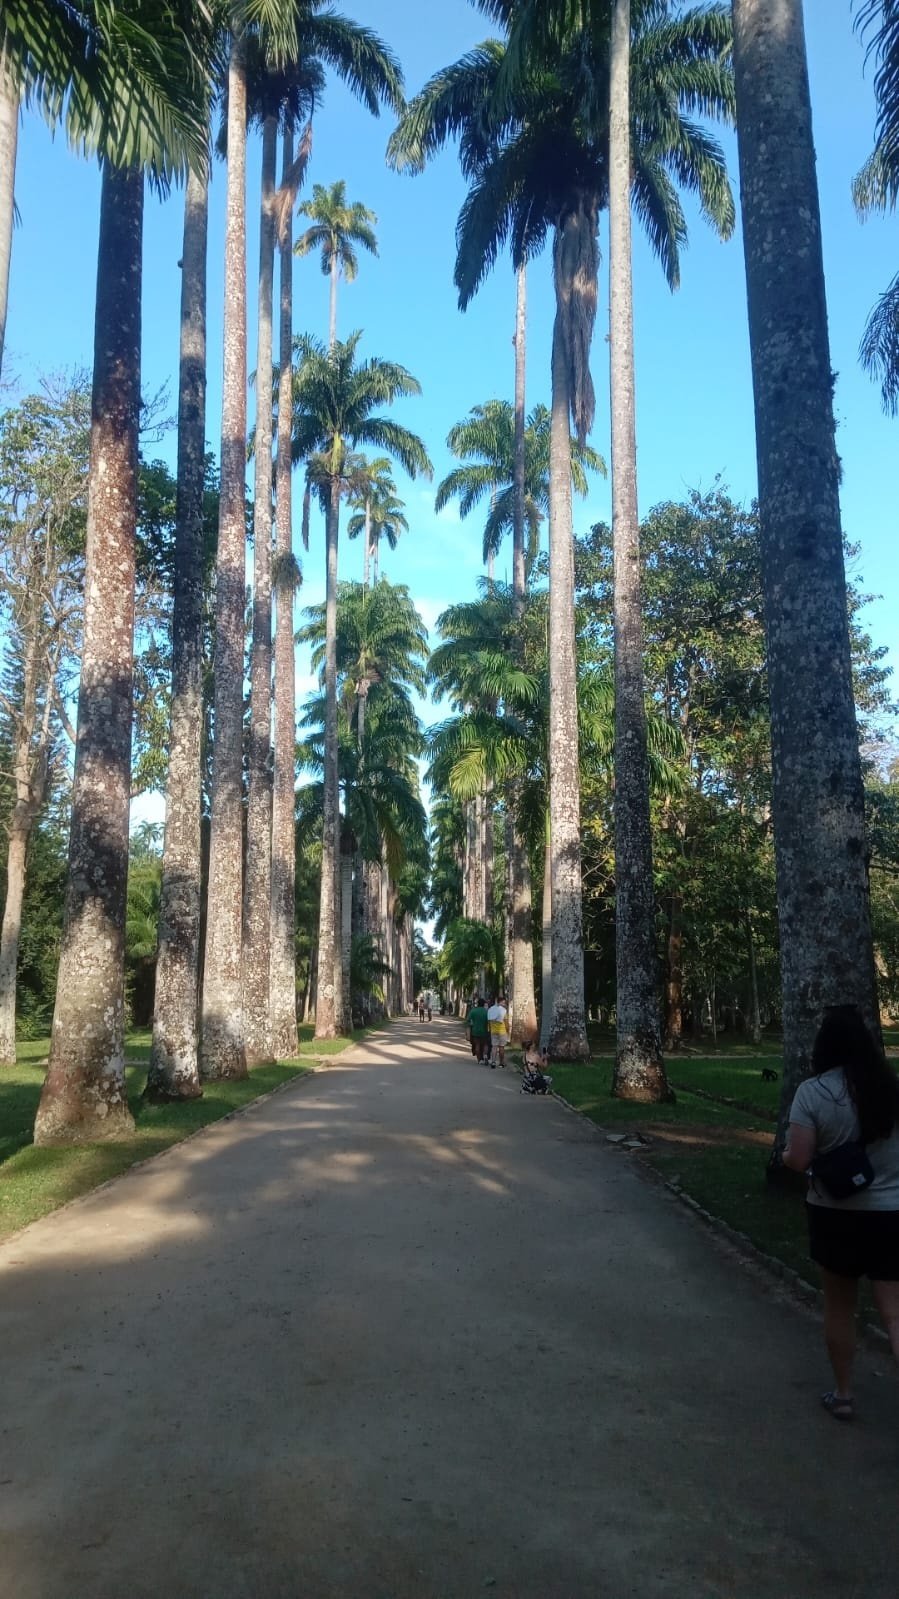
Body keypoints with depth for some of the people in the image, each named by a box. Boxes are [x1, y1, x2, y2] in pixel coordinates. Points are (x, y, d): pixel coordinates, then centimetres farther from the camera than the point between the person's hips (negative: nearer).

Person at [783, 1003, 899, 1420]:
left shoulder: (812, 1091, -13)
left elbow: (798, 1160, -15)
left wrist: (786, 1155, 6)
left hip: (836, 1215, -2)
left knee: (839, 1306, 18)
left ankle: (842, 1394, 32)